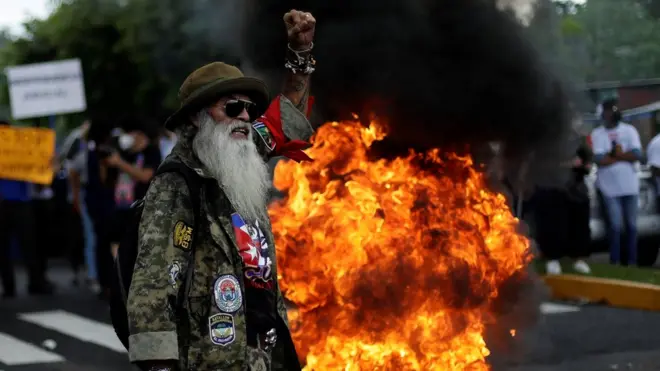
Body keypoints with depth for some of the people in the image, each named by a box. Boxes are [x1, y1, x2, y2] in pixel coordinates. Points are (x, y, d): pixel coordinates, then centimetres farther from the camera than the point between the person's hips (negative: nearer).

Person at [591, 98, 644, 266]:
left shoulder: (629, 130, 3)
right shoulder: (597, 134, 0)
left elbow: (638, 155, -8)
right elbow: (599, 160, -12)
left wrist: (613, 155, -10)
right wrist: (623, 156, -8)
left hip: (629, 185, 2)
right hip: (610, 186, -2)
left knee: (631, 225, 7)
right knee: (616, 226, -3)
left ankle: (632, 262, 13)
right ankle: (615, 262, 4)